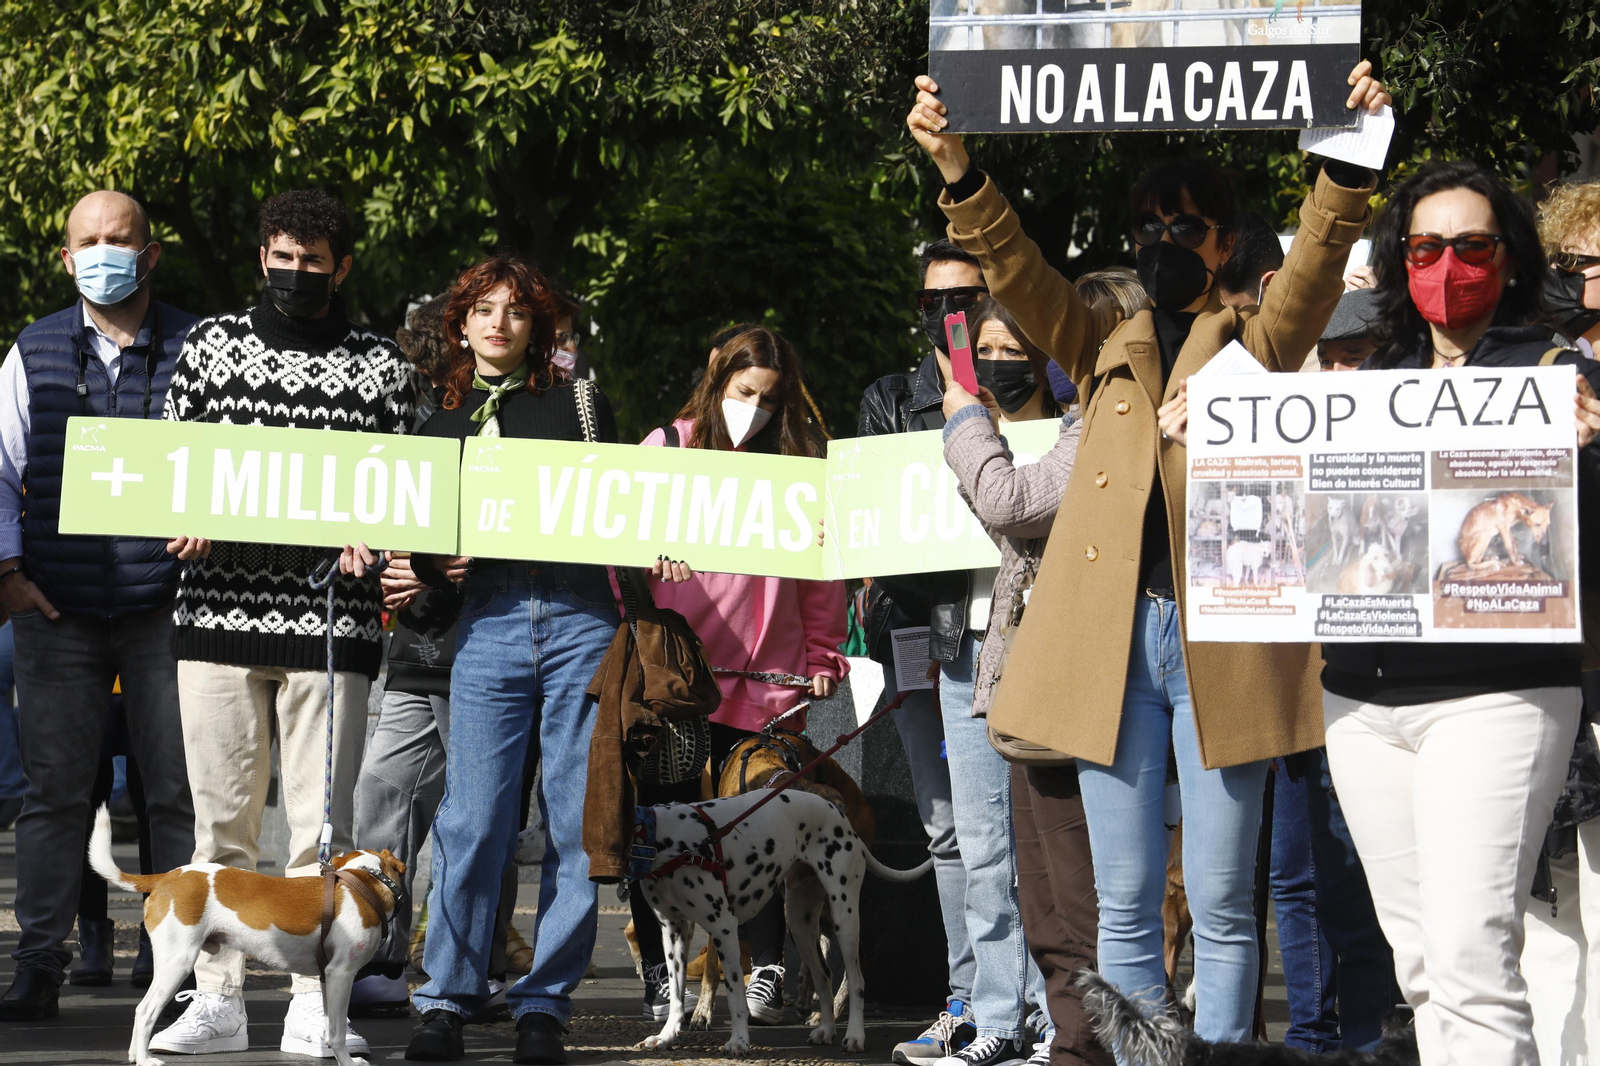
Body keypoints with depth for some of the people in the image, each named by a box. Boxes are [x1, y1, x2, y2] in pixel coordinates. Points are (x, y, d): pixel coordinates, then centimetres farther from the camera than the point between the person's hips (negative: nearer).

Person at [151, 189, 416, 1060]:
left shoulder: (380, 366, 7)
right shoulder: (213, 344, 11)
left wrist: (366, 538, -13)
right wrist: (184, 521, -7)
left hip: (330, 619, -1)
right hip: (219, 610, 1)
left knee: (322, 821, -2)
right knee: (221, 817, 3)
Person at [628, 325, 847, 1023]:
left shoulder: (801, 462, 10)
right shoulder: (669, 448, 8)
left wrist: (821, 658, 4)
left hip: (766, 680, 0)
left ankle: (766, 977, 5)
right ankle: (661, 979, 8)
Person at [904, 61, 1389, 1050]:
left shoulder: (1258, 341, 12)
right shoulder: (1105, 345, 20)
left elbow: (1321, 257, -5)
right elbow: (1013, 264, 9)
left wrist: (1349, 166, -25)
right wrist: (954, 167, -8)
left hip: (1222, 637, -3)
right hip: (1112, 636, 3)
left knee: (1220, 902, -2)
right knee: (1125, 903, 4)